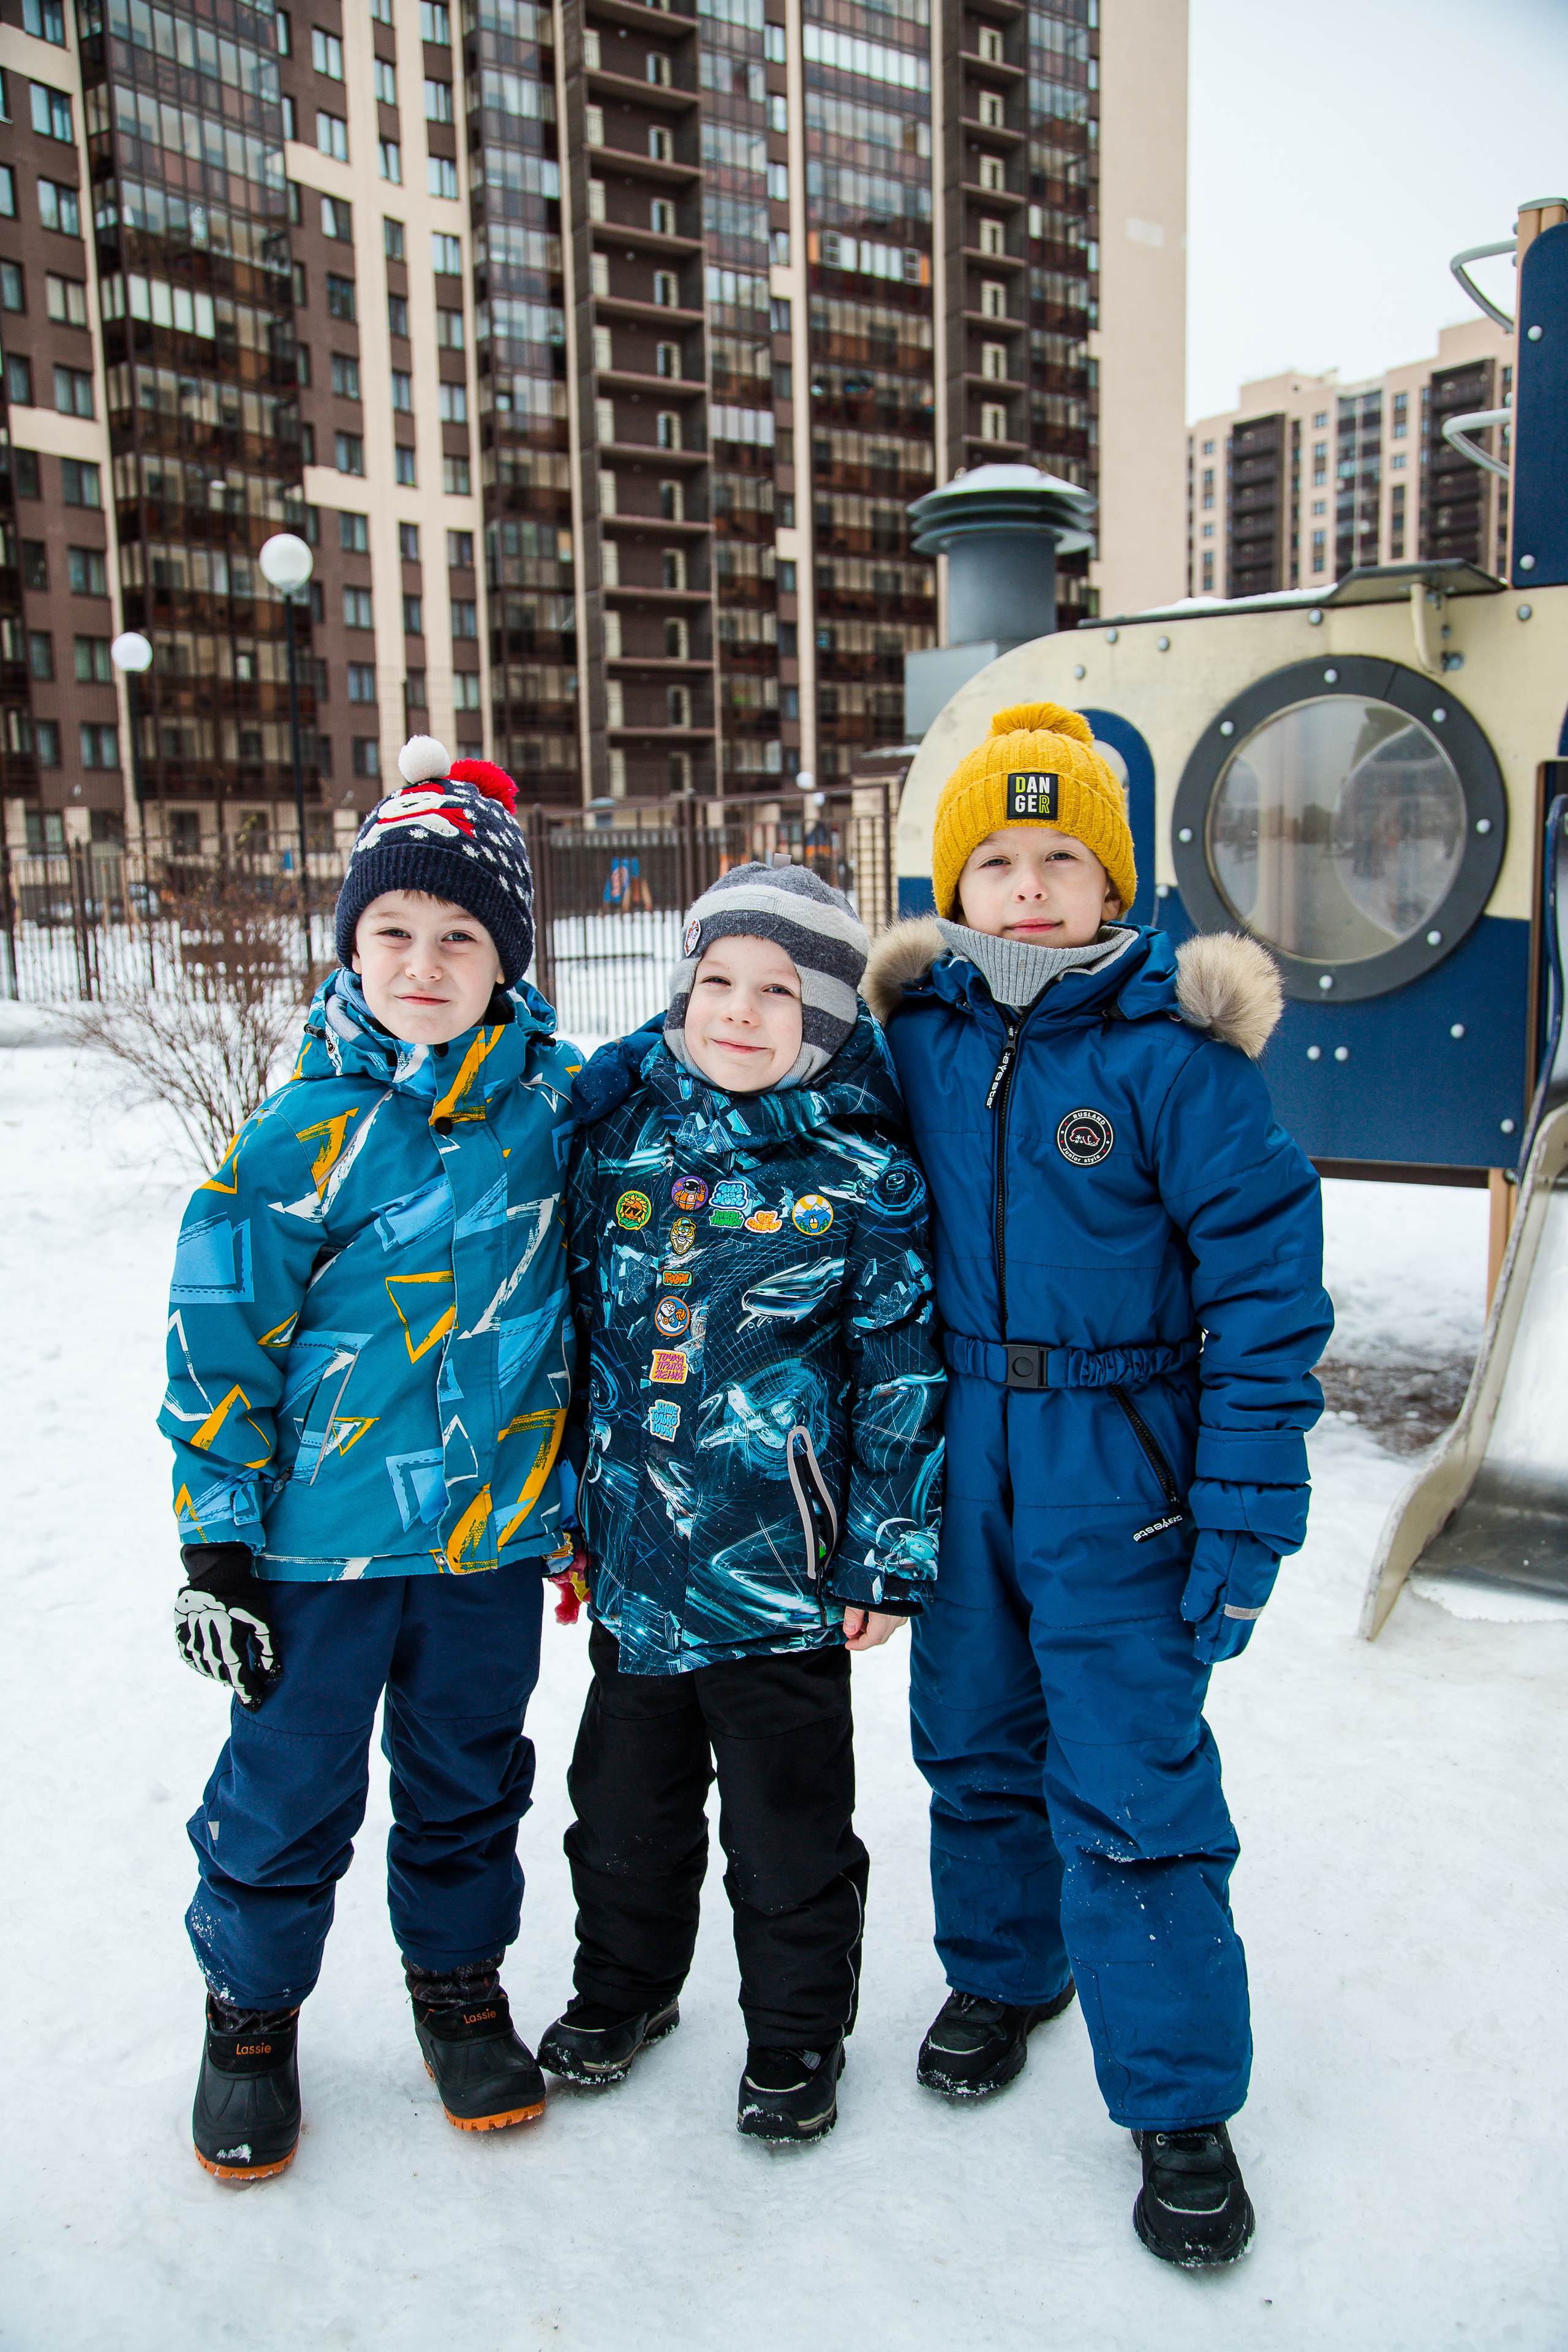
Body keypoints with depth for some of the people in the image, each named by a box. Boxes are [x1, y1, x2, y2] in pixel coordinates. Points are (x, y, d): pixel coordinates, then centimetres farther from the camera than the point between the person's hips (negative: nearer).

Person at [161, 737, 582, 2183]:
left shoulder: (555, 1097, -3)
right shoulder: (302, 1137, -13)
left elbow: (593, 1283, 11)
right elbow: (220, 1344, -7)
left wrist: (583, 1489, 14)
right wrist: (215, 1541, -7)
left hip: (495, 1527, 3)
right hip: (320, 1533, -2)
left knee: (469, 1776, 19)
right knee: (289, 1789, 12)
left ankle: (460, 1981, 42)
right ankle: (252, 2012, 37)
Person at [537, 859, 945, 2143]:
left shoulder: (865, 1175, -10)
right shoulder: (620, 1131, 1)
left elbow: (903, 1372, -6)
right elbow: (575, 1319, 9)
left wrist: (889, 1553, -6)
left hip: (778, 1567, -4)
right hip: (632, 1551, 4)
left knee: (788, 1821, 13)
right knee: (625, 1797, 22)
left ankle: (798, 2034, 36)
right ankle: (624, 1986, 46)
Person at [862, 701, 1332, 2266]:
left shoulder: (1173, 1050, -13)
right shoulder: (918, 1034, 0)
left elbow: (1266, 1283, -12)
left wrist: (1247, 1515, -15)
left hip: (1116, 1479, -4)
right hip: (960, 1456, 5)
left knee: (1133, 1792, 1)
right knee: (974, 1744, 19)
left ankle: (1180, 2106, 22)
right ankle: (1004, 1973, 44)